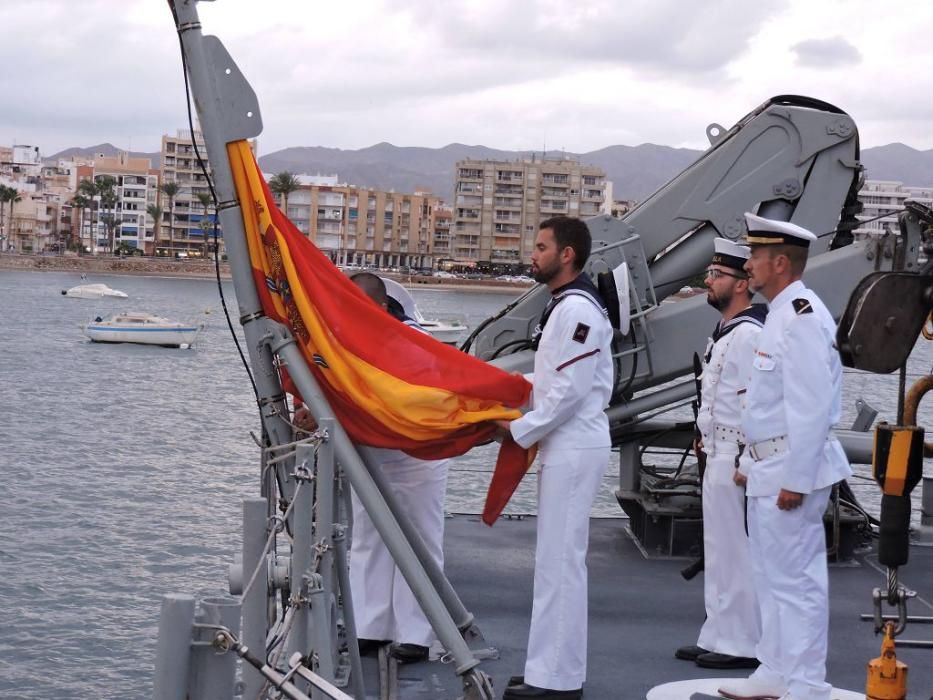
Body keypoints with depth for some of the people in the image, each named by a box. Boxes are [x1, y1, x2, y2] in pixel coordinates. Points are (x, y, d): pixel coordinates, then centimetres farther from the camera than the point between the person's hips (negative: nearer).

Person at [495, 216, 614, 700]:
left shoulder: (577, 309, -16)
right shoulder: (567, 306, 16)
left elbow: (570, 390, -21)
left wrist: (520, 430, -14)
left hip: (573, 451, -11)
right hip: (566, 447, 11)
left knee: (560, 562, -7)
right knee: (558, 560, 14)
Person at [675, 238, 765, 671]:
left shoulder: (749, 334, -17)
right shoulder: (726, 332, 16)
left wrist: (746, 463, -22)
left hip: (737, 457, -11)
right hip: (719, 455, 11)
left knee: (735, 551, -5)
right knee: (719, 550, 15)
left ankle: (741, 644, 3)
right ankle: (719, 637, 24)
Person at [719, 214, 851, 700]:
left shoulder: (802, 316, -18)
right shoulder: (781, 313, 14)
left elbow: (811, 406, -23)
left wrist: (795, 478, -23)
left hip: (791, 469, -11)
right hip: (769, 468, 11)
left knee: (795, 579, -4)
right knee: (773, 575, 17)